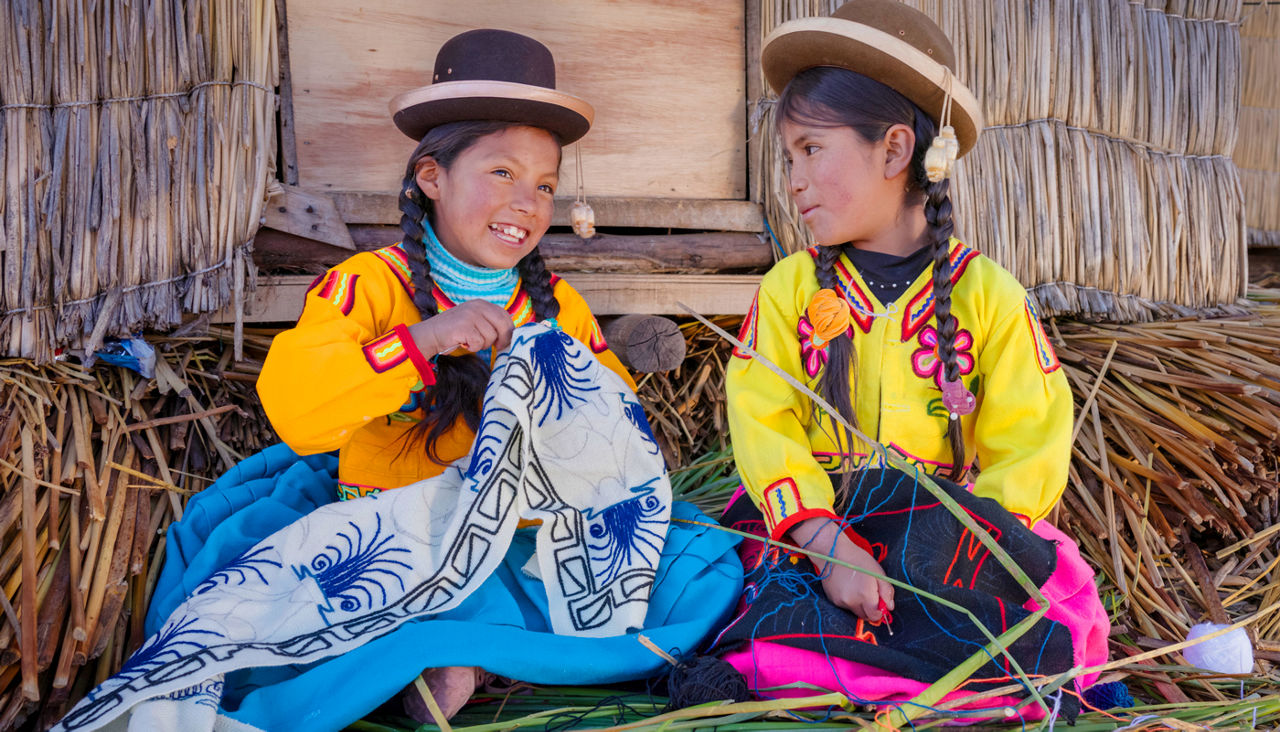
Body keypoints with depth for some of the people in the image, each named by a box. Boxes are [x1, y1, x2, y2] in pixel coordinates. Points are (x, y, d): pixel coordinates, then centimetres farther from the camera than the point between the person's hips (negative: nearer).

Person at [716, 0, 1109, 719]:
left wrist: (964, 552, -17)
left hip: (951, 523, 1)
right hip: (817, 522, -1)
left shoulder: (988, 293, 2)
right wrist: (830, 547, -21)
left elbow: (1028, 449, -1)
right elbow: (765, 426, -6)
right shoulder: (789, 289, 5)